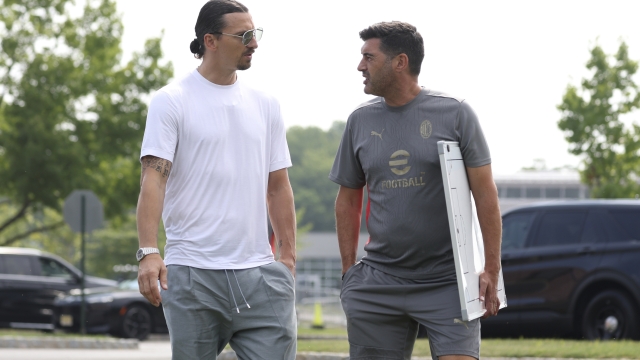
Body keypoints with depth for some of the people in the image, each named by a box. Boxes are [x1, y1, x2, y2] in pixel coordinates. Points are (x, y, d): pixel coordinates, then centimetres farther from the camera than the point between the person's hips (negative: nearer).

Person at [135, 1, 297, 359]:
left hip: (258, 274, 4)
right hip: (193, 275, -4)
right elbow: (154, 178, -12)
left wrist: (289, 256, 9)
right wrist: (149, 251, -24)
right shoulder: (172, 101, -3)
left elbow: (278, 187, 16)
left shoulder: (265, 106, 12)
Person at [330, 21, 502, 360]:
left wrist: (491, 269, -8)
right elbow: (348, 199, 16)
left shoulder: (454, 113, -2)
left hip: (446, 281, -4)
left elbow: (484, 192, -2)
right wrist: (348, 269, 9)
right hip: (378, 283, 4)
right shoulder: (361, 121, 9)